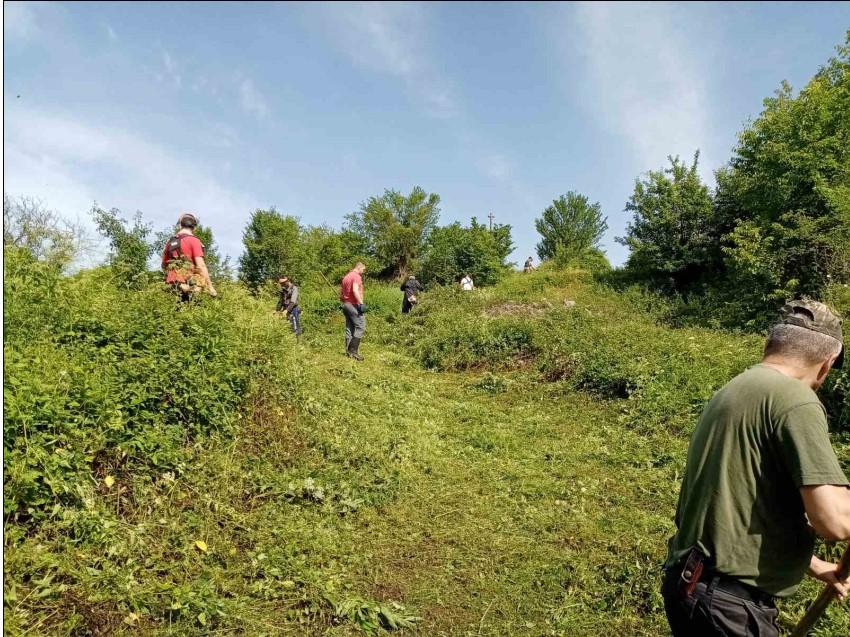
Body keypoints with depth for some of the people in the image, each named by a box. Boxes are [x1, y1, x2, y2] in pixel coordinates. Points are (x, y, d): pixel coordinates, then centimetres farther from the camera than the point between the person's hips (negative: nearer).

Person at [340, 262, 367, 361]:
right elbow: (355, 290, -24)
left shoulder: (346, 277, 18)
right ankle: (353, 350, -13)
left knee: (349, 328, 10)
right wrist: (361, 303, -25)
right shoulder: (357, 276, -9)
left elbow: (341, 294, 21)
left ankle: (348, 351, 9)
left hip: (346, 304, 9)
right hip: (354, 305, -9)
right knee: (360, 327, -8)